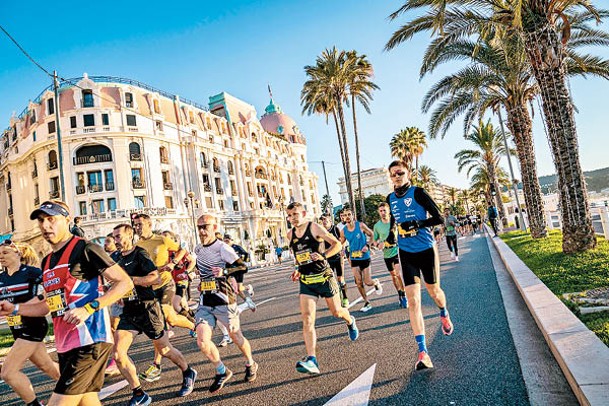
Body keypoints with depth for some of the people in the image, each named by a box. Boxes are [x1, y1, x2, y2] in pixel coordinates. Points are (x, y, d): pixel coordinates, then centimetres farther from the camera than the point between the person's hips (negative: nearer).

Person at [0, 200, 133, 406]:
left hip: (90, 342, -8)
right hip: (65, 345, 9)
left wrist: (89, 308, -21)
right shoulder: (47, 262, 16)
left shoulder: (85, 250, -10)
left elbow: (125, 282, -15)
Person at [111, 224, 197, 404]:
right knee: (118, 353, -6)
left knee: (164, 349, 8)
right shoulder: (115, 257, 6)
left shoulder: (140, 254, -14)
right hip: (128, 311, 6)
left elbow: (156, 278, -26)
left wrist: (129, 279, -28)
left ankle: (188, 373, 34)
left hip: (147, 308, -6)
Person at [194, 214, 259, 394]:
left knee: (236, 336, 11)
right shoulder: (198, 249, 9)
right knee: (202, 341, -7)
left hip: (224, 301, -5)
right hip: (205, 302, 5)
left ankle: (251, 365, 40)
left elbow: (242, 267, -18)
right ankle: (222, 372, 17)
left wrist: (224, 272, -32)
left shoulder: (223, 248, -13)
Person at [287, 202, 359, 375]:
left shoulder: (314, 228, -10)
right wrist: (298, 269, 10)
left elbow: (337, 244, -10)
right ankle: (311, 360, -13)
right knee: (307, 318, -11)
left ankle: (350, 321, 49)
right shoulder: (290, 235, 6)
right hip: (306, 281, 4)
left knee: (336, 311, 13)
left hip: (324, 277, -3)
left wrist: (323, 255, -24)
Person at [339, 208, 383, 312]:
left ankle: (376, 283, 34)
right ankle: (367, 303, 15)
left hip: (365, 257, -3)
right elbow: (340, 244, 10)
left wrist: (367, 245, -12)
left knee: (367, 282, -1)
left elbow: (372, 235, 0)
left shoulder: (361, 225, -11)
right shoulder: (343, 231, -3)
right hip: (354, 258, 3)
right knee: (359, 282, 0)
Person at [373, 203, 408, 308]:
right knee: (393, 275, 15)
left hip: (398, 250, -3)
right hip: (387, 253, 3)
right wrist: (378, 244, -13)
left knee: (397, 273, -18)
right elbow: (375, 240, 7)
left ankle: (404, 295, 2)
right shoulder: (377, 226, -3)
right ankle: (400, 295, 35)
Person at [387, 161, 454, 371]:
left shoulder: (418, 193, -10)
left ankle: (444, 314, 54)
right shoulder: (390, 199, 5)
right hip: (406, 253, 3)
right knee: (413, 301, -8)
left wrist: (418, 223, -24)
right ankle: (423, 352, -6)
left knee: (434, 291, 17)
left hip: (426, 249, -3)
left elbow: (439, 218, -12)